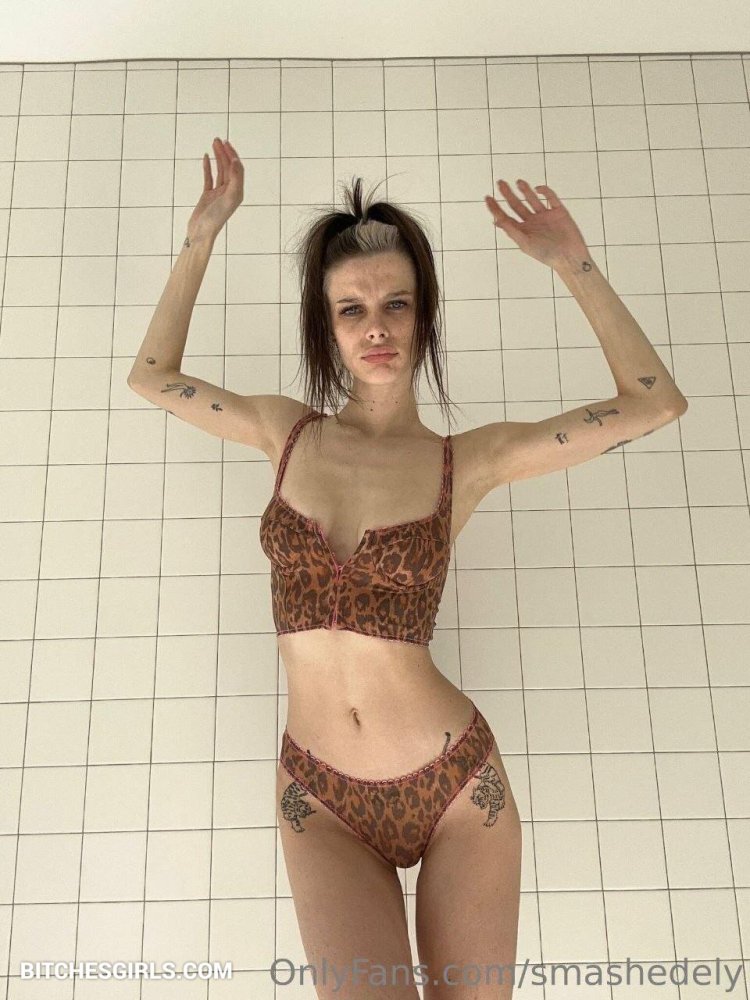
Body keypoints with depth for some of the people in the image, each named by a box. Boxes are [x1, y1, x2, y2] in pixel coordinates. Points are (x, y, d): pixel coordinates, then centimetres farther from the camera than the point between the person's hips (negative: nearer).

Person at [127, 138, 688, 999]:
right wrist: (202, 236, 10)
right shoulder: (288, 432, 2)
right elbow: (152, 375, 14)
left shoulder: (468, 460, -4)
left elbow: (655, 401, -1)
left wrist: (574, 265, -5)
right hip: (322, 800, 1)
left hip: (456, 781, 0)